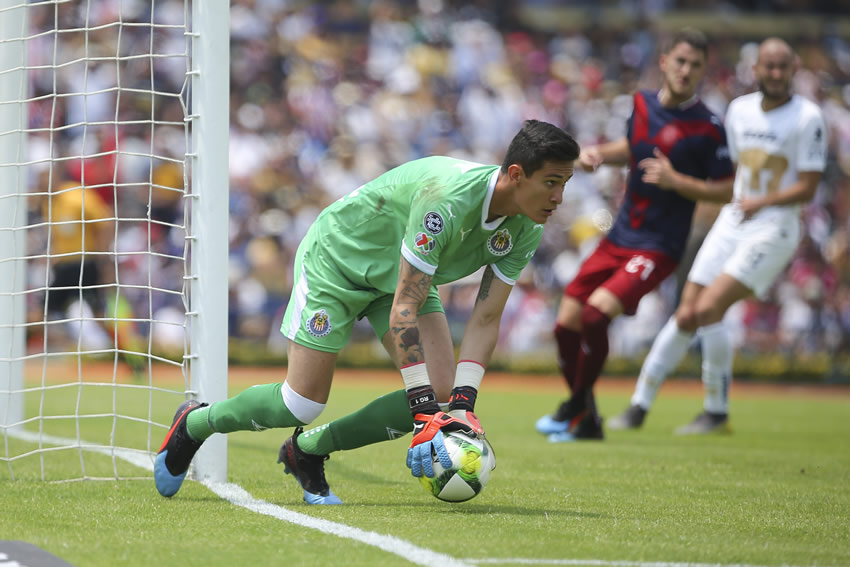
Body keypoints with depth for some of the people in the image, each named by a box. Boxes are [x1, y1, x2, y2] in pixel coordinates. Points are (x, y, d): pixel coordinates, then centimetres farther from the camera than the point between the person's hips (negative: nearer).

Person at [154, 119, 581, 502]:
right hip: (335, 260, -7)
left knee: (442, 394, -12)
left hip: (407, 276, 7)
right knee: (301, 405, -9)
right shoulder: (447, 200, -40)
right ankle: (194, 423, 21)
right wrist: (424, 412, -41)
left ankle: (307, 451, 5)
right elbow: (403, 311, -39)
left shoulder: (525, 231, -17)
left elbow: (486, 319, -14)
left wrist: (461, 405, -26)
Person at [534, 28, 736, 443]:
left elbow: (726, 190, -8)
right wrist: (598, 154, 7)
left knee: (596, 312, -23)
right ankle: (586, 423, 17)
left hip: (658, 247, -6)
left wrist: (676, 180, -21)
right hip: (619, 237, 6)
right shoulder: (643, 104, 5)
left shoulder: (706, 128, -13)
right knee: (566, 323, 0)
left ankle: (576, 409, -4)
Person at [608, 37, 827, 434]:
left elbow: (807, 188, -11)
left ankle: (717, 412, -5)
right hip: (731, 223, 6)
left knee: (709, 309, -18)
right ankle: (640, 406, 10)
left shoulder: (807, 118, -9)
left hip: (772, 229, -6)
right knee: (685, 316, 2)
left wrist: (764, 201, -26)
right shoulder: (739, 110, 9)